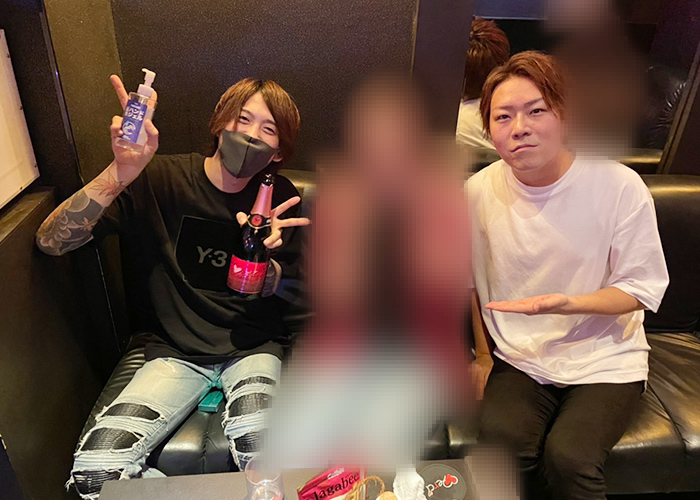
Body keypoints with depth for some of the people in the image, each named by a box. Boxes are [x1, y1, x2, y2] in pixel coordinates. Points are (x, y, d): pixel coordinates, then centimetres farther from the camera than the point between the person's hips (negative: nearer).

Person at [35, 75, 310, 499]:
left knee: (264, 457, -27)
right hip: (175, 352, 0)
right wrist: (120, 174, -31)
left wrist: (263, 252, -21)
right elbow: (51, 241, -14)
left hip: (252, 348, 1)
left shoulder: (279, 197, 1)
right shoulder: (160, 179, -7)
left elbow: (265, 289, 3)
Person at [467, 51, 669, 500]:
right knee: (497, 448, -23)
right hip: (519, 359, 2)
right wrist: (483, 356, 12)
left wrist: (567, 303, -26)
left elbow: (643, 288, -6)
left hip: (604, 359, -1)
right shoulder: (480, 190, -5)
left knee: (567, 458, -24)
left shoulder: (620, 186, -12)